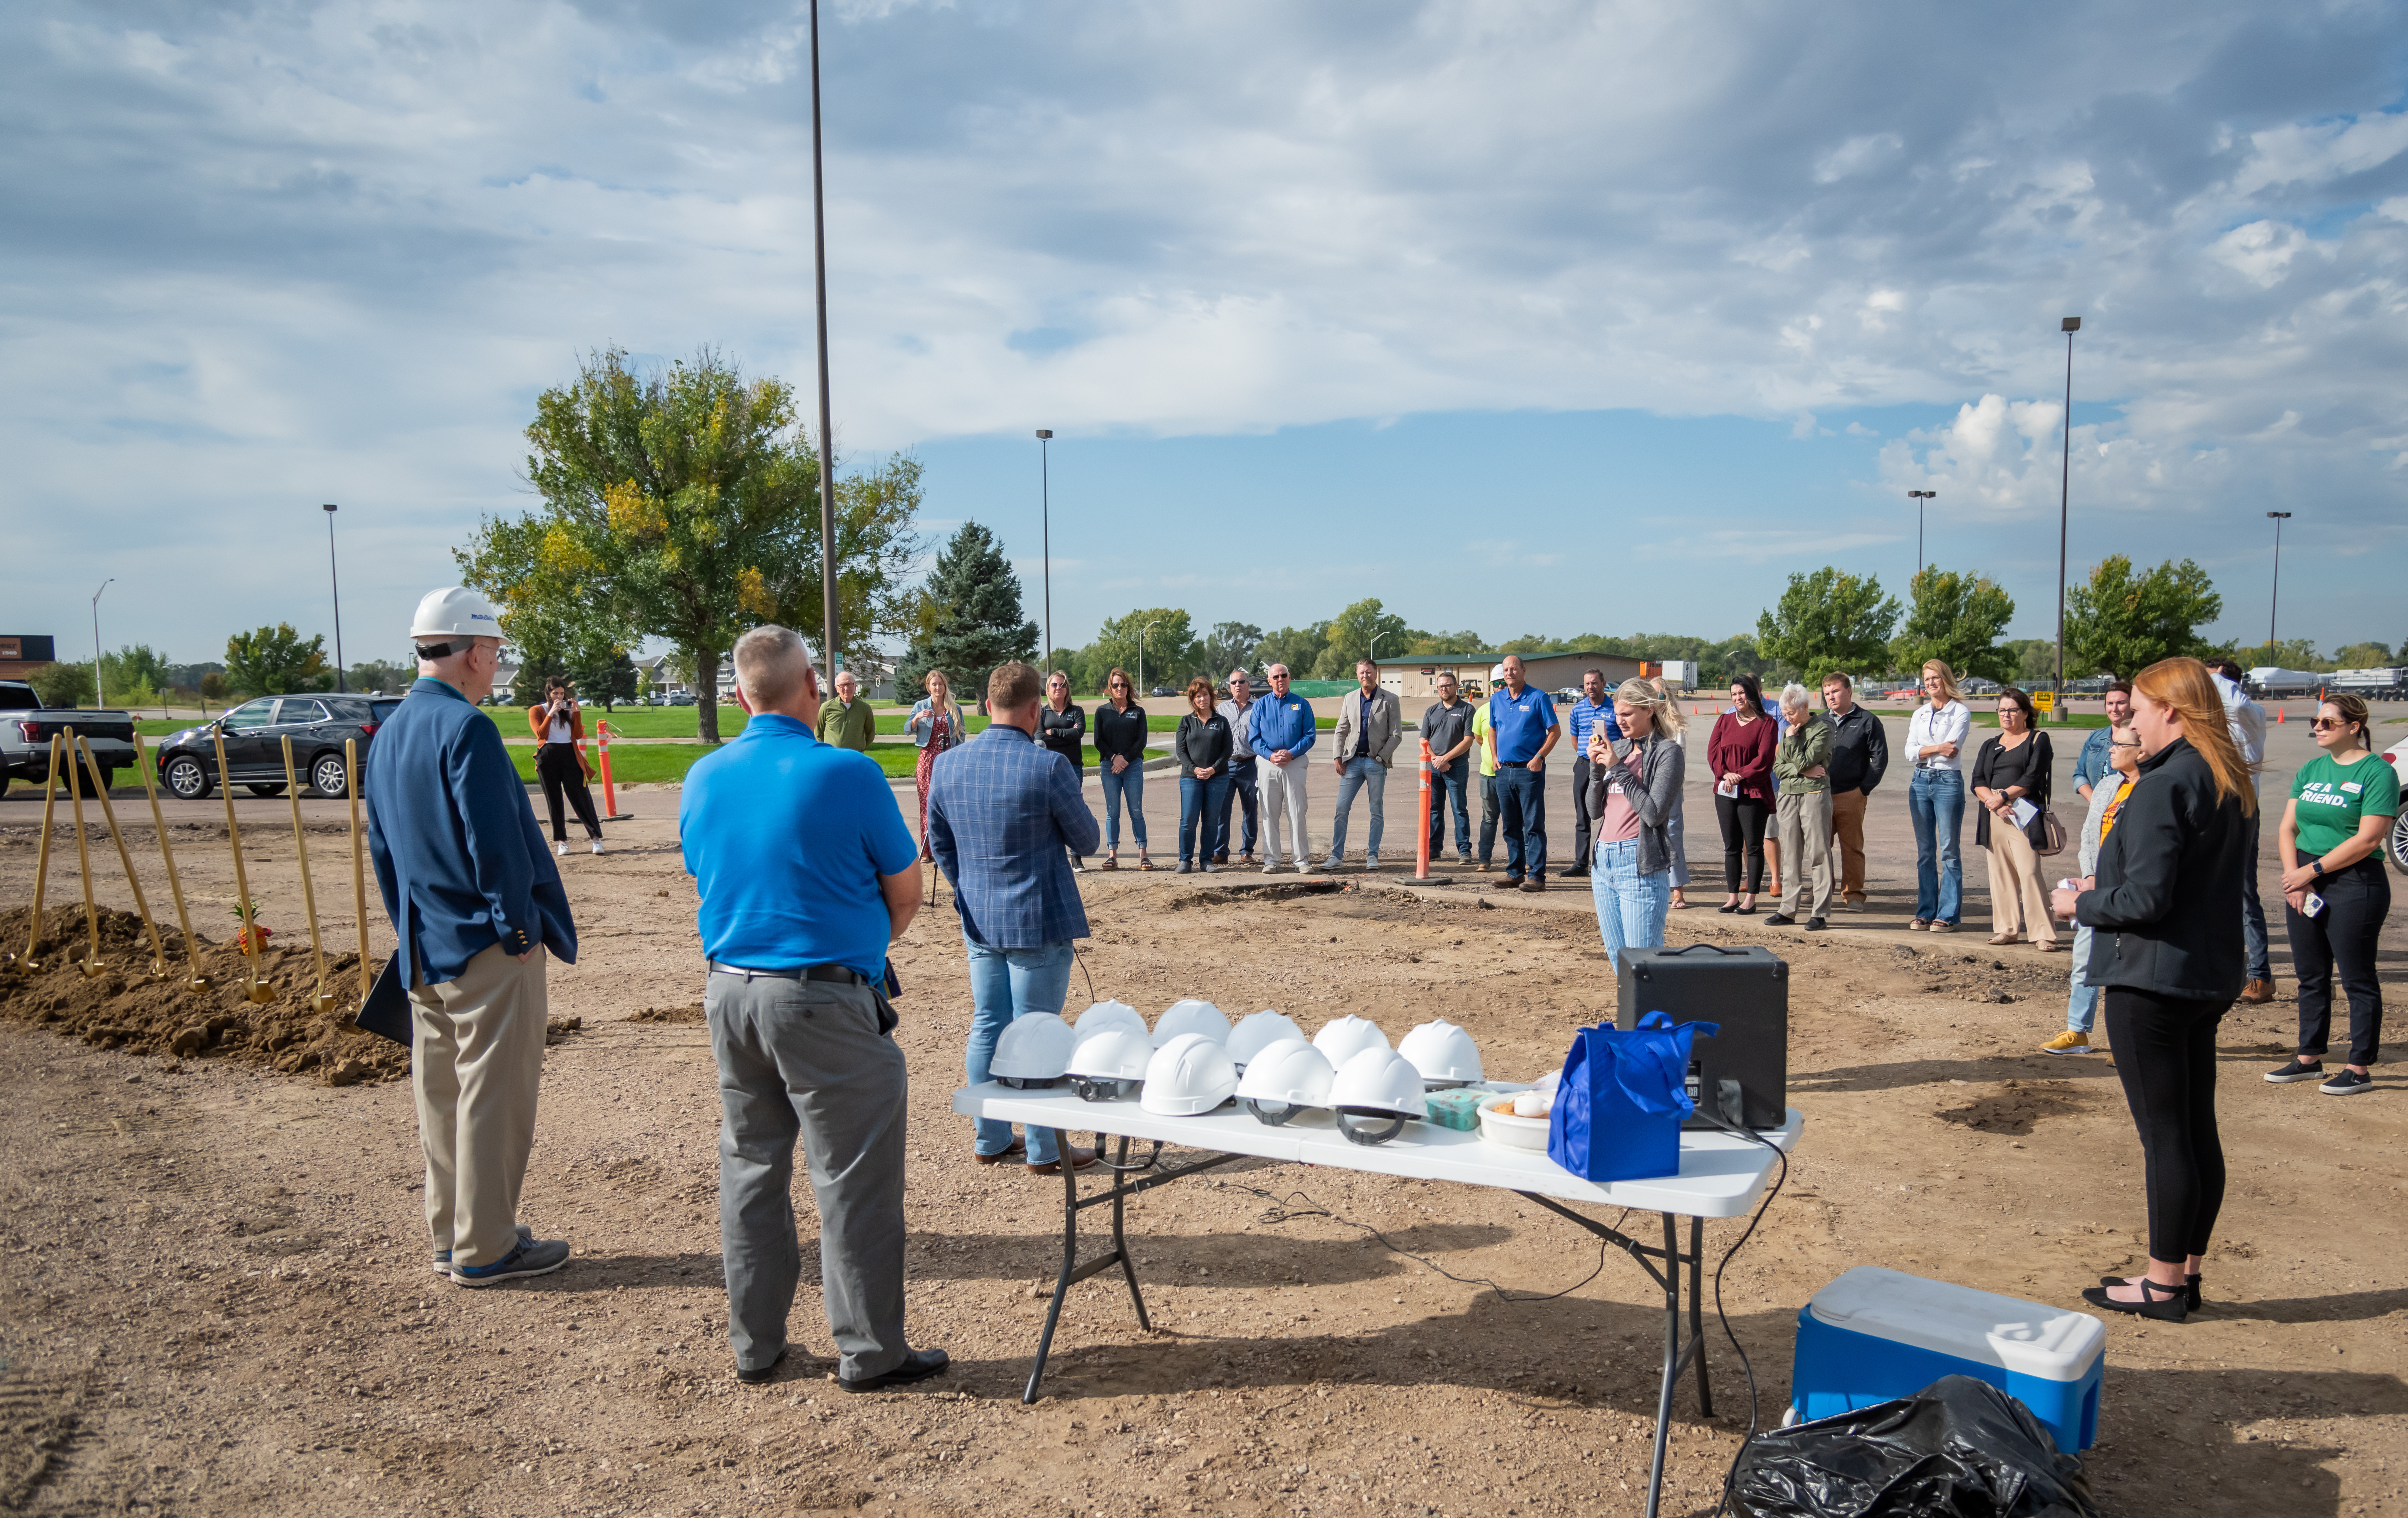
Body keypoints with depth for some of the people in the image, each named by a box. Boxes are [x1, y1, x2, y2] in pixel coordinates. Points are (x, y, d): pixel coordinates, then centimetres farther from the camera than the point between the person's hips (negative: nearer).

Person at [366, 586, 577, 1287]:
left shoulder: (389, 733, 11)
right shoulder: (467, 728, -18)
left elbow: (382, 846, 16)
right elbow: (495, 843, -21)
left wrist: (410, 930, 21)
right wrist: (521, 929, -13)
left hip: (424, 952, 9)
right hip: (486, 946, -9)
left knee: (440, 1093, 15)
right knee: (493, 1096, 0)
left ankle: (451, 1235, 26)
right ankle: (485, 1248, 8)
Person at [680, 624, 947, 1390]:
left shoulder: (702, 779, 3)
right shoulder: (847, 774, -13)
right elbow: (905, 895, -5)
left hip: (729, 990, 6)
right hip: (823, 998, -6)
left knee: (749, 1169, 17)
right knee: (852, 1179, 5)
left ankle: (754, 1346, 27)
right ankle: (869, 1351, 14)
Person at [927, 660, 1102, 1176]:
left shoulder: (951, 767, 1)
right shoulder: (1047, 767, -17)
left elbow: (940, 842, 13)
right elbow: (1087, 841, -6)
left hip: (979, 921, 6)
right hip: (1039, 921, -5)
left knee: (987, 1027, 14)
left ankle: (991, 1140, 24)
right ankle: (1044, 1149, 12)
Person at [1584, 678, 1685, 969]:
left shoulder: (1667, 752, -5)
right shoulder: (1616, 748, 13)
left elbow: (1654, 813, -15)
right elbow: (1595, 811, 12)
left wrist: (1618, 768, -12)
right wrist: (1597, 767, -2)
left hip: (1640, 865, -7)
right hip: (1603, 861, 7)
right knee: (1618, 962, 12)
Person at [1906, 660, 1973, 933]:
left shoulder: (1961, 712, 0)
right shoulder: (1919, 714, 14)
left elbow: (1951, 748, -13)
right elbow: (1910, 752, 1)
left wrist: (1924, 750, -7)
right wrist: (1937, 749, -13)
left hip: (1948, 782, -5)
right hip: (1920, 782, 5)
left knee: (1948, 852, -4)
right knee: (1925, 852, 8)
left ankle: (1948, 915, -2)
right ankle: (1926, 912, 12)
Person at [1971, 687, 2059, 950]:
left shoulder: (2038, 741, 6)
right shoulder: (1990, 746, 20)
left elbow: (2032, 778, -7)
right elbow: (1977, 782, 8)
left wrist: (2004, 796, -13)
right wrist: (1992, 801, -10)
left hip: (2023, 817, -5)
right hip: (1994, 818, 5)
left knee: (2029, 873, -13)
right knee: (2000, 873, 5)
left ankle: (2043, 934, -12)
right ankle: (2007, 930, 13)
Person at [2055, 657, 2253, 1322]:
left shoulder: (2162, 788, -20)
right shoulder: (2231, 785, 9)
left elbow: (2146, 899, -23)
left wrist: (2082, 904, -6)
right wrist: (2107, 887, 14)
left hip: (2151, 979, -9)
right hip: (2209, 975, 9)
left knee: (2164, 1135, -1)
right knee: (2198, 1130, 14)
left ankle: (2164, 1285, 9)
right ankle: (2186, 1272, 24)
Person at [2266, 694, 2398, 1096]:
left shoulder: (2377, 772, -8)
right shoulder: (2310, 770, 12)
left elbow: (2368, 840, -16)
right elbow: (2288, 829, 9)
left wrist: (2311, 871, -14)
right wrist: (2294, 877, -6)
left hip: (2355, 885, -7)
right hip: (2305, 882, 7)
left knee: (2358, 980, 1)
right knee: (2311, 977, 13)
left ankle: (2359, 1069, 9)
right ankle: (2309, 1059, 23)